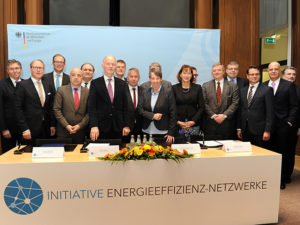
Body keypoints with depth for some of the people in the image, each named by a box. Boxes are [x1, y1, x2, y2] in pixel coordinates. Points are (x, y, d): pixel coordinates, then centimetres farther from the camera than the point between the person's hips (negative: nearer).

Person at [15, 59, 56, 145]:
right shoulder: (23, 85, -3)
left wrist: (52, 125, 8)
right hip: (30, 129, -4)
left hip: (46, 129, 4)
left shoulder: (47, 86, 12)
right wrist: (24, 129, -12)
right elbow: (18, 109, -7)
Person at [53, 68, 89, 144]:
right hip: (63, 131, -1)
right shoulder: (61, 90, 2)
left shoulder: (87, 91, 4)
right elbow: (56, 109, -2)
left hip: (81, 131, 1)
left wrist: (80, 125, -8)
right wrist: (66, 125, -10)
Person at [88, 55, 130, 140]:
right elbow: (91, 106, -5)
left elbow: (125, 106, 7)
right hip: (101, 127, -2)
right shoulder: (95, 83, 1)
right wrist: (93, 126, -15)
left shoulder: (122, 84, 7)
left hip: (117, 127, 2)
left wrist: (126, 125, 2)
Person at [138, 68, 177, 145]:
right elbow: (140, 109, 4)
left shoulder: (168, 92, -2)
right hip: (147, 132, 3)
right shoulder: (145, 93, 9)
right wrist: (152, 116, -13)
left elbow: (173, 113, -4)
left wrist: (171, 133, -7)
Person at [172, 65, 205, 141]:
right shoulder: (174, 88, 5)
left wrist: (194, 121, -7)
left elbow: (201, 107, 4)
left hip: (194, 125, 1)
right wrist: (177, 121, -8)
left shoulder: (197, 88, 7)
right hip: (178, 125, 0)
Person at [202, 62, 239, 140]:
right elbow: (204, 103, 0)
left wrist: (224, 115, -12)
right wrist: (213, 115, -10)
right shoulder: (206, 86, 7)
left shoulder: (233, 86, 6)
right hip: (210, 123, 0)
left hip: (227, 124, 0)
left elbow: (235, 103, -1)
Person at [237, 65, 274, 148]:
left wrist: (267, 130, -12)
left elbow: (270, 112, -7)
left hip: (259, 130, -4)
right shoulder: (242, 90, 12)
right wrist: (239, 128, 10)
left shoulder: (267, 90, -2)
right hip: (245, 131, 4)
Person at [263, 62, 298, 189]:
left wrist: (289, 122, -8)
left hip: (282, 126, -2)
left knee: (282, 153, 6)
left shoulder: (289, 85, 1)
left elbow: (294, 106, 0)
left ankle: (282, 180, 19)